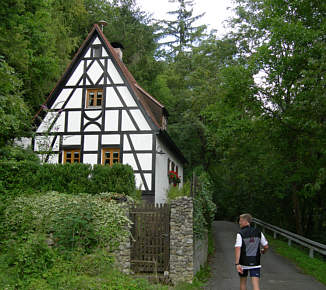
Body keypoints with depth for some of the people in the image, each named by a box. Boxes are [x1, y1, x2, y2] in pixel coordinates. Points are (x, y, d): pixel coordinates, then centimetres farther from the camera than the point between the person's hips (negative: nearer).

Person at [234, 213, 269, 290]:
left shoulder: (240, 234, -11)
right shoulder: (258, 232, 0)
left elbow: (238, 248, -22)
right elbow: (266, 246, 5)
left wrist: (237, 264, -25)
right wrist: (263, 251, 28)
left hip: (244, 263, -2)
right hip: (255, 263, 2)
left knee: (243, 282, 19)